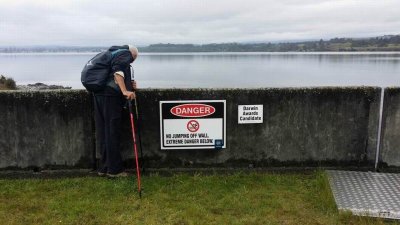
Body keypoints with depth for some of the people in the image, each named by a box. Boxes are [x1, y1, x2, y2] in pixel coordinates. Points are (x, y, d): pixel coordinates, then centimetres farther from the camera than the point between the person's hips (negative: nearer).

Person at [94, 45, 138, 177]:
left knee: (102, 132, 11)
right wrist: (125, 91, -25)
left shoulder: (113, 53, 30)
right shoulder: (126, 54, 3)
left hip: (99, 93, 8)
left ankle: (104, 168, 19)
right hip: (111, 95, -8)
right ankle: (115, 169, 4)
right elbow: (117, 70, -17)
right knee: (113, 133, -3)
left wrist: (129, 85, 12)